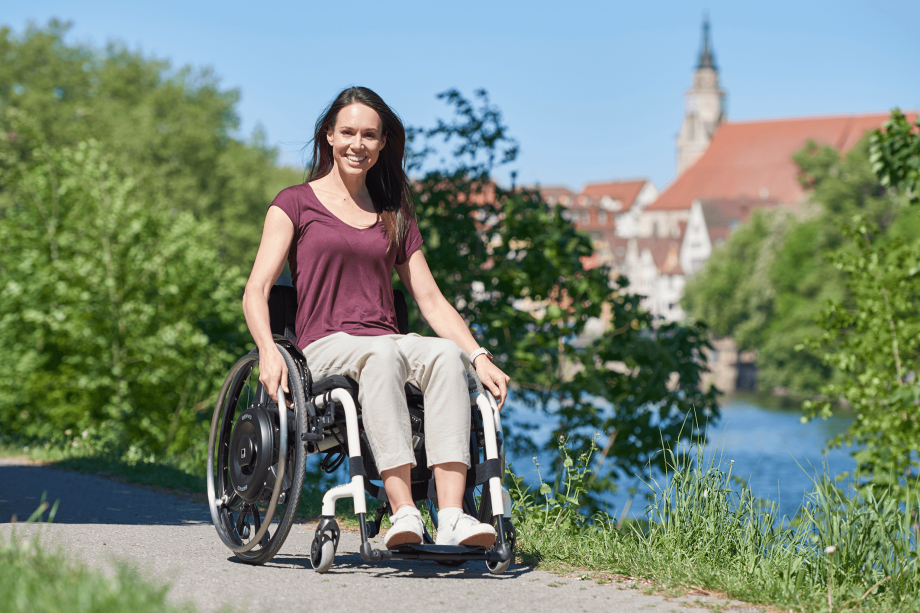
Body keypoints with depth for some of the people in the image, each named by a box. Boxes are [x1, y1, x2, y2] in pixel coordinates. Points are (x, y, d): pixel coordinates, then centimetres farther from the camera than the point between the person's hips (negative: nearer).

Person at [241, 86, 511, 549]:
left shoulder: (394, 215, 22)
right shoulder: (296, 203, 11)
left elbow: (431, 301, 17)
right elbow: (256, 291, -1)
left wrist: (480, 356, 0)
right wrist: (268, 350, -22)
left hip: (389, 343, 4)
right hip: (324, 349, -3)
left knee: (446, 354, -31)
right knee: (382, 354, -38)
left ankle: (452, 517, -43)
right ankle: (403, 512, -46)